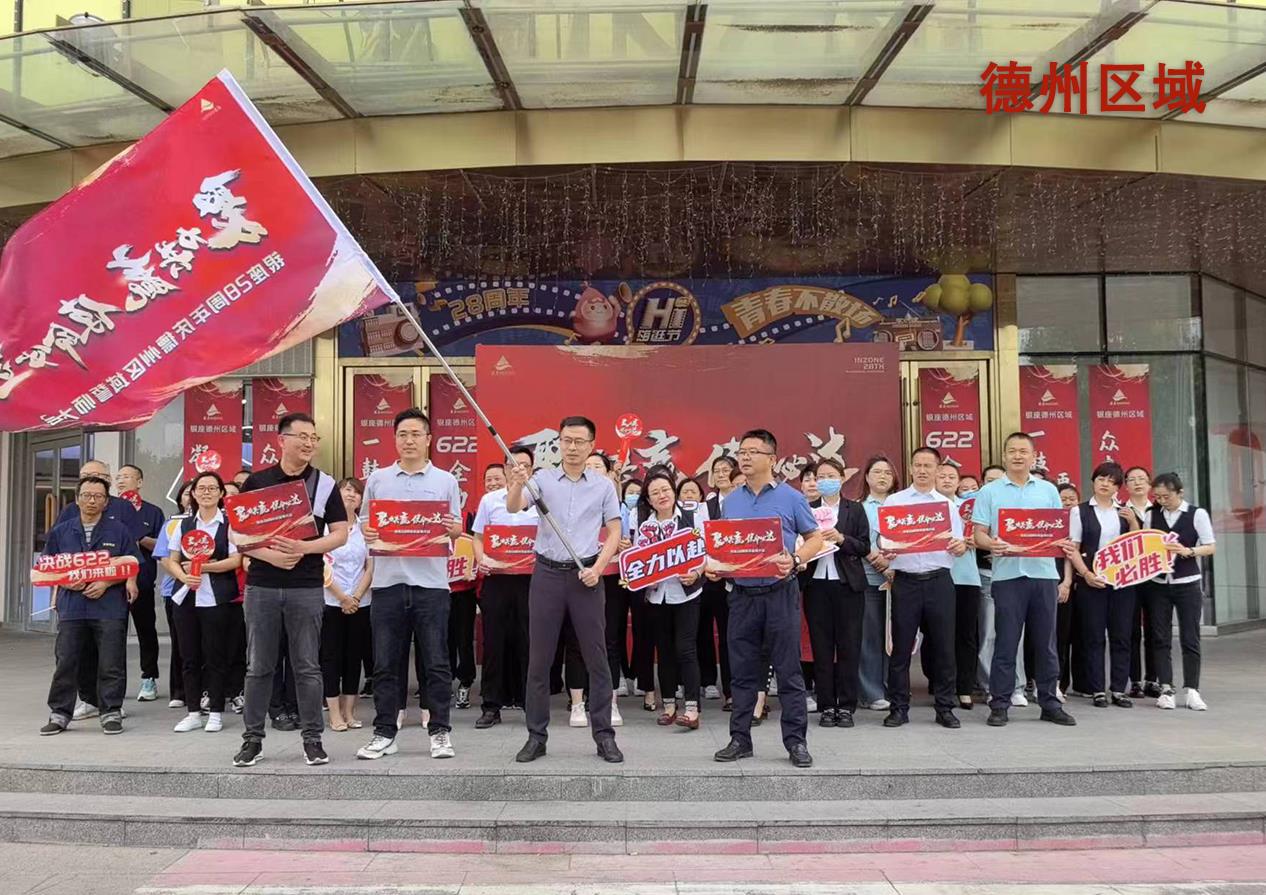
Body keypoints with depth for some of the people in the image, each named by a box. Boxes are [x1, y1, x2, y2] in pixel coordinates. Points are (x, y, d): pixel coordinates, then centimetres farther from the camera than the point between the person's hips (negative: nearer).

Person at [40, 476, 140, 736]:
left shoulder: (118, 531, 5)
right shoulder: (61, 532, 12)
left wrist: (106, 583, -10)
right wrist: (68, 582, -6)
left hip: (109, 607, -2)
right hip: (71, 605, 2)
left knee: (111, 664, 0)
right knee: (65, 662, 4)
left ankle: (111, 713, 10)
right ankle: (59, 714, 15)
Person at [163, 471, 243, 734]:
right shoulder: (184, 524, 13)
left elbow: (236, 560, -9)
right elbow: (171, 561, 10)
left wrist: (202, 567, -13)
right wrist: (184, 576, -10)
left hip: (216, 599, -4)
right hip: (185, 597, 4)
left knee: (215, 657, 1)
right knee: (189, 657, 8)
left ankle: (215, 712, 12)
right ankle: (193, 712, 17)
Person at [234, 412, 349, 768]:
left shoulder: (325, 484, 3)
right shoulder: (256, 481, 4)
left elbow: (340, 534, 1)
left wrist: (304, 548, -15)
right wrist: (269, 555, -15)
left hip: (307, 587, -1)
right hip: (262, 585, 1)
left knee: (307, 666, 4)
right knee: (258, 666, 7)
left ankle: (312, 738, 13)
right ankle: (252, 738, 17)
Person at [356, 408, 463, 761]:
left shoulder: (446, 481, 7)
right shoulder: (377, 479, 10)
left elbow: (457, 529, 8)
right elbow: (364, 523, 12)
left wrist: (451, 528, -15)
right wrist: (368, 534, -10)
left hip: (431, 582, -1)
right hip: (388, 581, 1)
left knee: (436, 662, 2)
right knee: (386, 664, 7)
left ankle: (440, 731, 12)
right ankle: (384, 732, 16)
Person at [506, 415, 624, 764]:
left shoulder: (604, 485, 4)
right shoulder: (543, 479, 2)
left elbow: (614, 532, 5)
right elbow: (514, 507, -14)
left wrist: (598, 567, -9)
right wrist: (516, 485, -36)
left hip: (587, 575, 0)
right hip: (547, 573, 0)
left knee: (596, 659, 3)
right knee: (539, 659, 4)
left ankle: (604, 735, 12)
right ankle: (536, 735, 15)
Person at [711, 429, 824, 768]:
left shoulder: (791, 497, -1)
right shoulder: (730, 501, 11)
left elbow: (815, 538, 2)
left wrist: (795, 559, -15)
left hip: (780, 592, -4)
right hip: (742, 594, 4)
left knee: (788, 670, 1)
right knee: (742, 671, 8)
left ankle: (796, 741, 8)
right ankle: (740, 739, 17)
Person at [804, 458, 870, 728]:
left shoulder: (855, 509, 7)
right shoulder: (807, 509, 9)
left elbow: (865, 547, 1)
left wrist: (842, 539, -14)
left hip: (848, 584, -1)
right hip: (817, 584, 1)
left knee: (849, 646, 2)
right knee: (821, 647, 3)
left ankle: (846, 706, 10)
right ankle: (826, 706, 11)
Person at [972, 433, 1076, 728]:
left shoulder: (1048, 490, 12)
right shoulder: (989, 492, 6)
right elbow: (979, 534, 1)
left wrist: (1063, 543, -9)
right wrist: (991, 544, -19)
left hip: (1044, 573, 2)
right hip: (1007, 574, -2)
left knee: (1046, 642, 8)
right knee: (1005, 643, 0)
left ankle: (1050, 704, 16)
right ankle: (999, 704, 7)